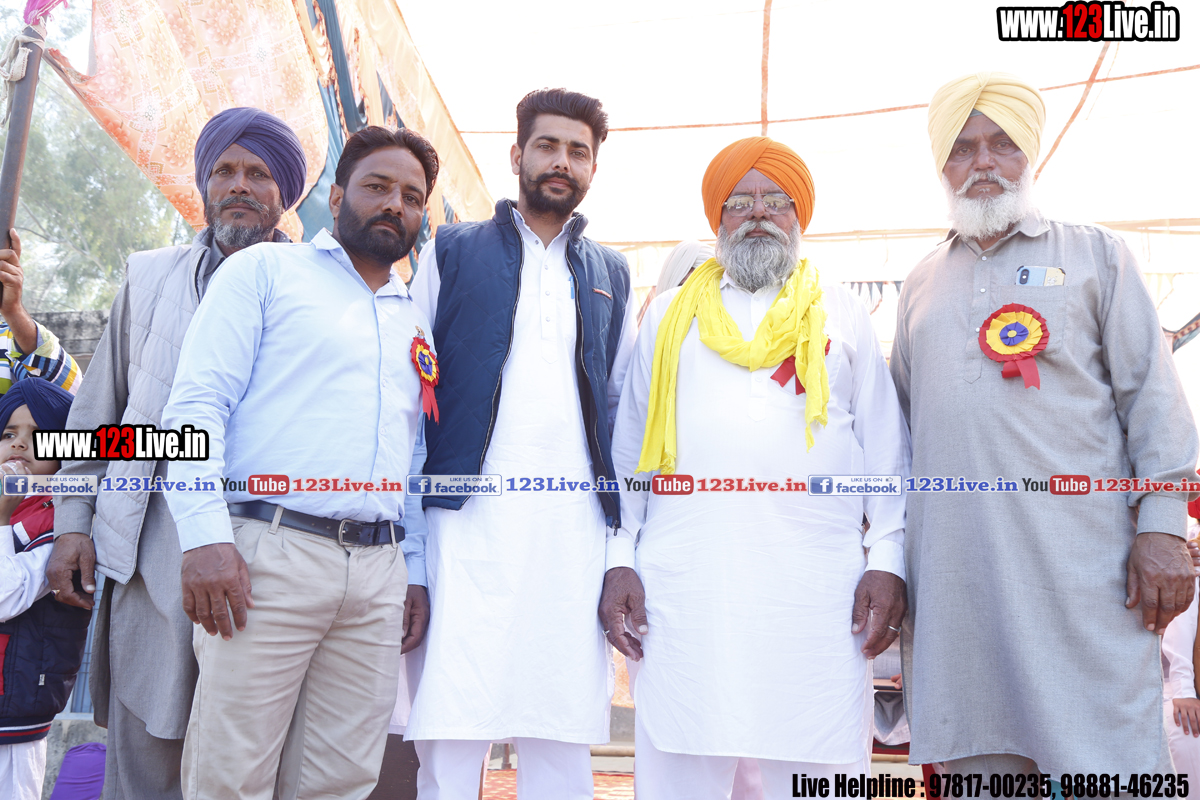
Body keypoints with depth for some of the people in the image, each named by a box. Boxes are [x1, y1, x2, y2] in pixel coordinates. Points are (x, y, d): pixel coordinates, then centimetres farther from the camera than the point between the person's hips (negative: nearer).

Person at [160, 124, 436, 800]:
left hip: (379, 571, 5)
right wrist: (206, 534, -15)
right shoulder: (267, 271, 7)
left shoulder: (416, 318, 22)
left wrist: (416, 571, 16)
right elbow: (197, 402, -4)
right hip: (268, 554, -4)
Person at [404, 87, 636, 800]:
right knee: (452, 728, -7)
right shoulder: (453, 253, 13)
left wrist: (622, 529, 9)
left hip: (576, 523, 3)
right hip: (469, 516, -2)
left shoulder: (610, 277, 21)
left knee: (563, 738, 3)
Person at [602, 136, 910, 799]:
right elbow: (628, 450, 15)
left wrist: (887, 558, 0)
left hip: (816, 589, 0)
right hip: (681, 587, 1)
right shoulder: (670, 316, 18)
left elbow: (886, 451, 12)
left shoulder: (843, 317, 17)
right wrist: (618, 559, 5)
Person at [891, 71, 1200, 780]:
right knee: (976, 761, 7)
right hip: (954, 577, 3)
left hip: (1080, 562, -3)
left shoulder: (1096, 256, 11)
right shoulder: (921, 284, 19)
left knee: (1113, 760, -5)